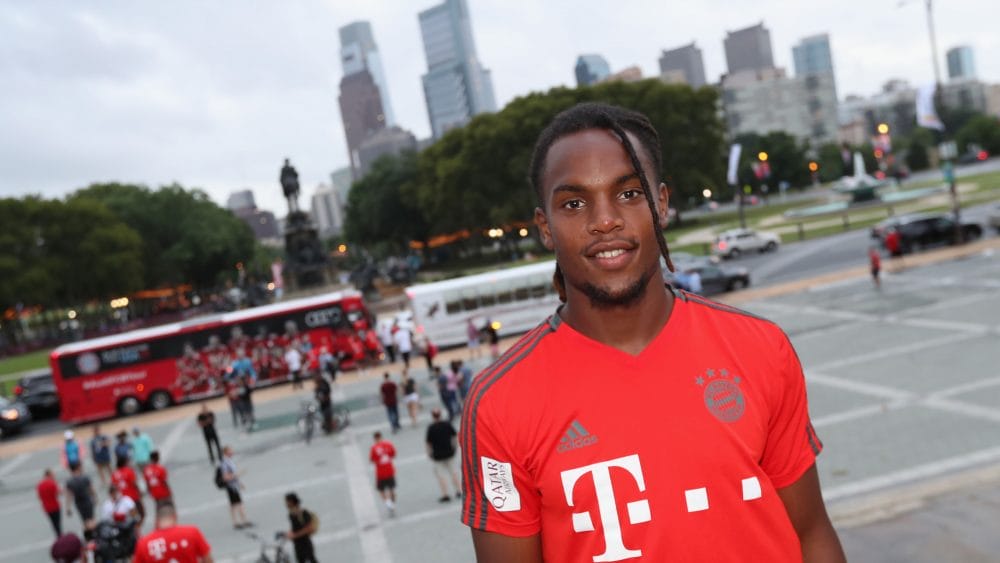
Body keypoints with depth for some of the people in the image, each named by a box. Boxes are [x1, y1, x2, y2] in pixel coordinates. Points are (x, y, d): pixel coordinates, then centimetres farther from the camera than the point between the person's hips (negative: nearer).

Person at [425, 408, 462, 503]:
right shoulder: (447, 424, -5)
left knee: (440, 475, 6)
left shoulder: (431, 428, -16)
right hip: (449, 452, 4)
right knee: (453, 471, 17)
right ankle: (459, 491, 20)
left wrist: (429, 452, 0)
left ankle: (445, 494, 3)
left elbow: (428, 442, -13)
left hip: (437, 454, -4)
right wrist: (453, 447, 18)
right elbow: (454, 436, 4)